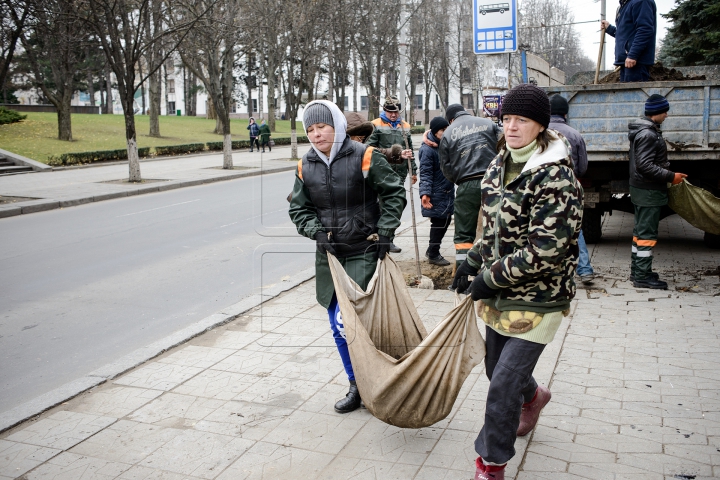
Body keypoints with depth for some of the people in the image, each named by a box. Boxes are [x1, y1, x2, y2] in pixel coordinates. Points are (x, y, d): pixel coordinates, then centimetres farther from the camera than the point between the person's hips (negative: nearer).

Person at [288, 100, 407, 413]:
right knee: (339, 327, 12)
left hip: (364, 252, -5)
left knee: (347, 321, -14)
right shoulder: (305, 166, 5)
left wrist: (385, 233, -9)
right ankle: (357, 387, 29)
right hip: (329, 254, 5)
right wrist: (317, 231, -7)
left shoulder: (365, 157, -9)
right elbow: (298, 209, 11)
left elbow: (394, 194, -4)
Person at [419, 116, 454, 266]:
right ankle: (433, 254, 12)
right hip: (437, 194, -9)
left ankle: (432, 250, 29)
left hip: (448, 191, 9)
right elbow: (425, 173, -19)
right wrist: (425, 193, -27)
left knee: (445, 220, 14)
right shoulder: (427, 149, -16)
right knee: (438, 222, -3)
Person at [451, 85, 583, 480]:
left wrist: (491, 278, -19)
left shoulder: (556, 177, -21)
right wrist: (473, 262, 9)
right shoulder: (500, 165, 5)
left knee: (504, 386, -5)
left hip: (536, 300, -8)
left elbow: (544, 250, -25)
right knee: (496, 368, 24)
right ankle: (533, 396, 57)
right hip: (497, 294, 8)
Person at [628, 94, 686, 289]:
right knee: (647, 233, -6)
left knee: (640, 231, 15)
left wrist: (667, 175, 18)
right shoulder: (648, 134, -19)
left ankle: (637, 271, 24)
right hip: (649, 191, -11)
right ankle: (642, 276, -2)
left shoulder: (643, 131, 13)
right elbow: (645, 165, -26)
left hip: (641, 190, 11)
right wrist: (671, 177, -21)